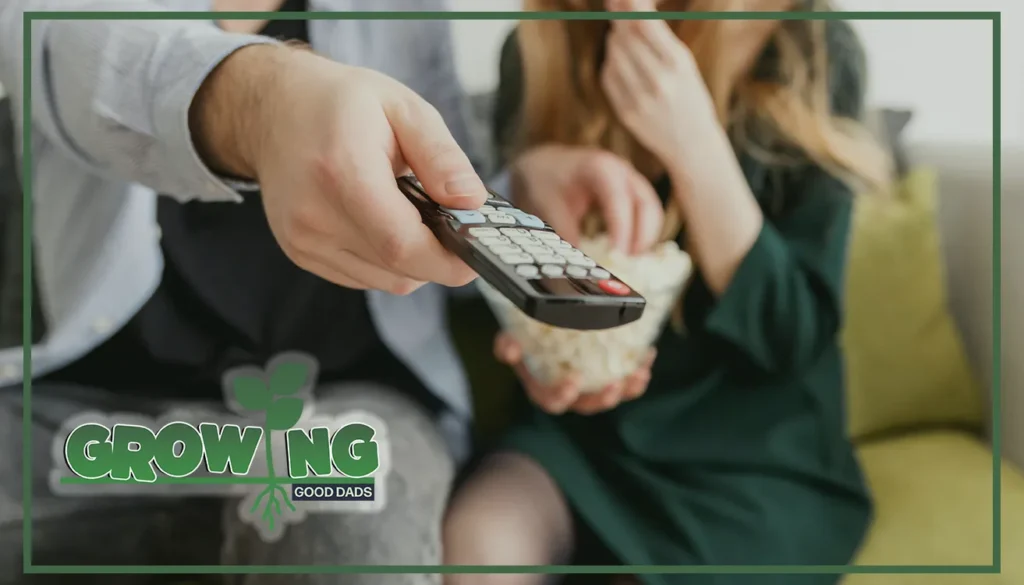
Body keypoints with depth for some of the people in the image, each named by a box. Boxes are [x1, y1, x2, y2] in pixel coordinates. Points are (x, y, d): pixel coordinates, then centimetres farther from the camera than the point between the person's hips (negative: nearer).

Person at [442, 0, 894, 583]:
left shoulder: (812, 53, -13)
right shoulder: (541, 51, -5)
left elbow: (792, 334, -15)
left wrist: (692, 144, -27)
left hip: (757, 453, -2)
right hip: (591, 429, 3)